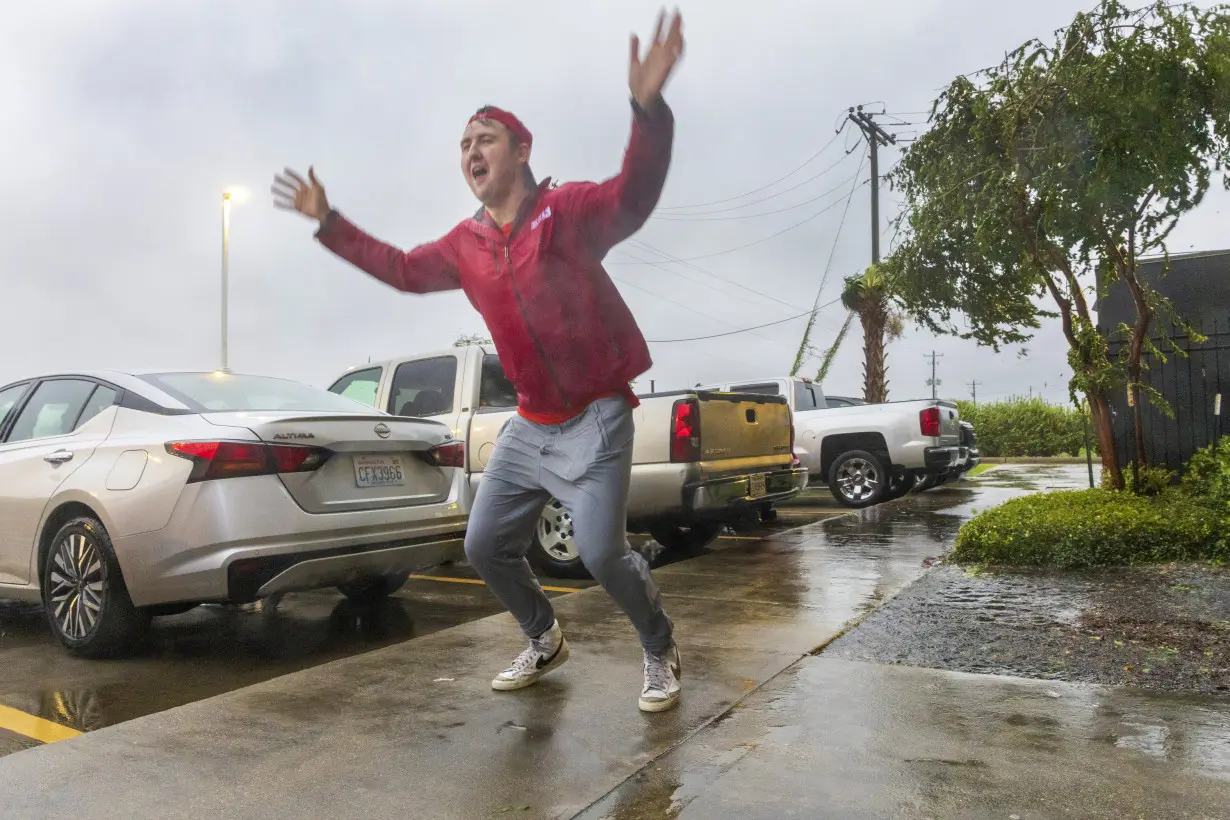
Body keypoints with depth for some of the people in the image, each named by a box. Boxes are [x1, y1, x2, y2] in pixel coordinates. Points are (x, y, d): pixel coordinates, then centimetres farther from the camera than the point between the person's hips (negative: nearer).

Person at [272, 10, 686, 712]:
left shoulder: (568, 209, -11)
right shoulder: (465, 245, 8)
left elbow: (633, 196, -29)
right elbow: (403, 269, 23)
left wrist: (648, 109, -46)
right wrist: (329, 223, 24)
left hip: (596, 417, -7)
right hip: (530, 424, 7)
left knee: (601, 552, -15)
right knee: (487, 546, 10)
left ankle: (662, 652, 15)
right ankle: (546, 641, 36)